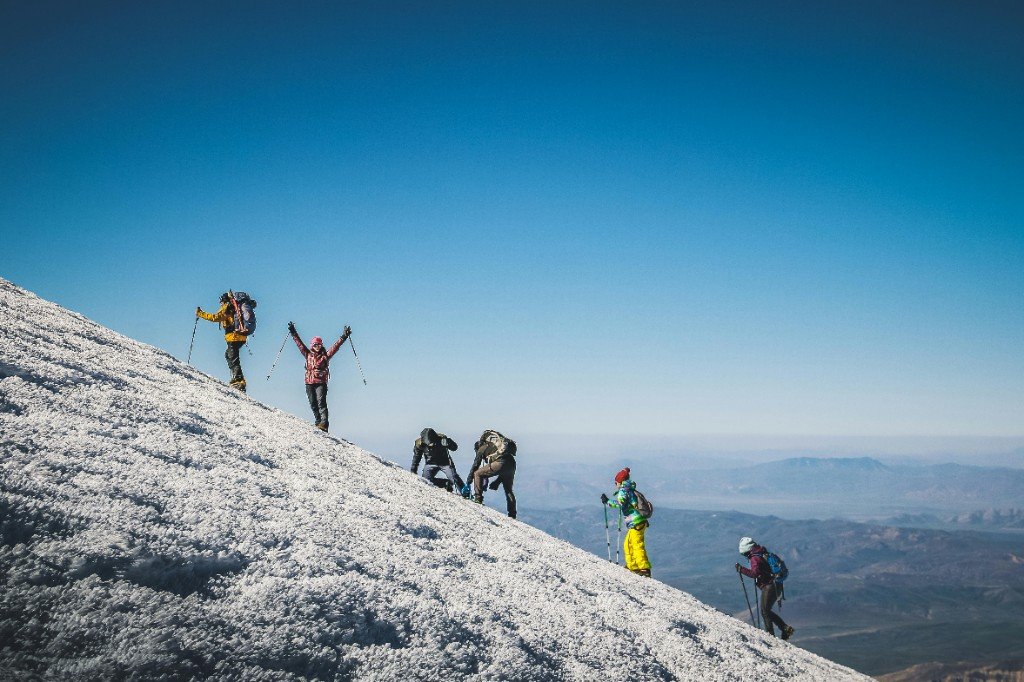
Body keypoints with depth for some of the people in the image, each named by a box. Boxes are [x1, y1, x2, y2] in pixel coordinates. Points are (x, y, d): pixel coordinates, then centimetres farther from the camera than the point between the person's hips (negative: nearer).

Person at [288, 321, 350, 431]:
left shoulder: (325, 355, 9)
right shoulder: (308, 355, 15)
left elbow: (335, 346, 3)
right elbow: (299, 344, 16)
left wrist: (343, 337, -5)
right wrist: (293, 333, 15)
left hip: (321, 382, -3)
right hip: (309, 382, 3)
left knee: (321, 402, -16)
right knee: (313, 404, 4)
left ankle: (324, 422, -26)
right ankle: (318, 421, 11)